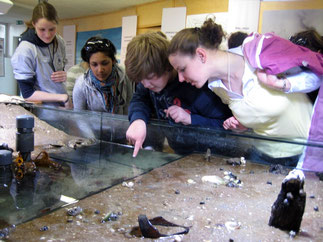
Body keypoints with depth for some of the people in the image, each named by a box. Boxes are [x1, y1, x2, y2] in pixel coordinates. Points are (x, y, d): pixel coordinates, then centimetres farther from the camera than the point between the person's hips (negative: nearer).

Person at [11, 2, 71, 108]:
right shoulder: (24, 52, -14)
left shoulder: (59, 42, 2)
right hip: (43, 109, -4)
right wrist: (63, 97, -18)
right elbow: (28, 94, -13)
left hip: (64, 104, 4)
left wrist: (64, 76, -3)